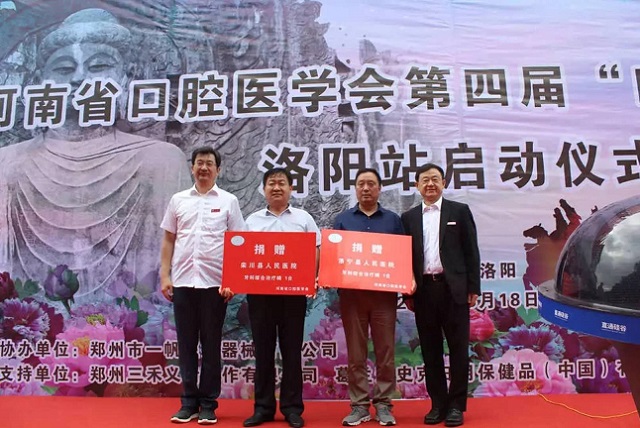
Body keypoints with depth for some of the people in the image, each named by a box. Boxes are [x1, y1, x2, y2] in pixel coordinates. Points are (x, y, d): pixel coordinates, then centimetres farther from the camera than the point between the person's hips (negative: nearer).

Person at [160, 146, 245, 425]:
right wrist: (164, 276, 2)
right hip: (183, 282, 2)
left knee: (211, 345, 6)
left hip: (215, 283, -2)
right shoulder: (178, 200, 10)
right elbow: (168, 241, 11)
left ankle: (208, 404, 18)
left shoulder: (228, 201, 3)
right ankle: (189, 402, 21)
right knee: (186, 344, 9)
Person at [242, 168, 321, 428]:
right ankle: (263, 407, 19)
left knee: (292, 350, 5)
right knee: (263, 350, 8)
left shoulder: (303, 218, 6)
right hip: (258, 291, 2)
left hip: (294, 291, -1)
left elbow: (316, 252, 3)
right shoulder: (252, 220, 10)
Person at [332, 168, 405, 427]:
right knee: (356, 354, 6)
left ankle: (383, 404, 17)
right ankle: (359, 405, 16)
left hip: (384, 293, 0)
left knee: (385, 352, 5)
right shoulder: (343, 219, 8)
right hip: (351, 293, 0)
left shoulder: (392, 220, 8)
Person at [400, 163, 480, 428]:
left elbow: (471, 251, 2)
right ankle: (438, 403, 20)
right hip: (423, 290, 2)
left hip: (454, 288, -2)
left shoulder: (459, 211, 5)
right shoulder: (408, 217, 10)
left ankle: (456, 405, 16)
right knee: (430, 349, 8)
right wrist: (407, 292, 4)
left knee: (458, 347, 4)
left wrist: (473, 288, -3)